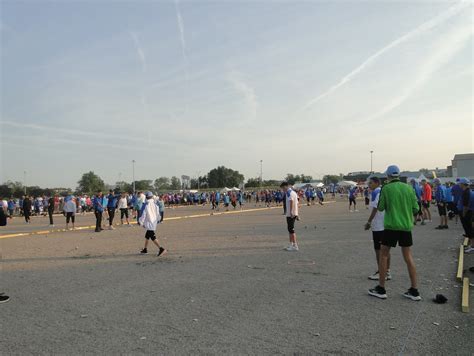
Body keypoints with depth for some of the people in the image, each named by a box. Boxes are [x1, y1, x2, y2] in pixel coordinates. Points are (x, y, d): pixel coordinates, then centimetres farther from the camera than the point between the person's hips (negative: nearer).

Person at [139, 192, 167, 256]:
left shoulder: (145, 205, -13)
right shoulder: (155, 204, 2)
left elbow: (142, 215, -11)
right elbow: (158, 213, 8)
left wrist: (142, 223, 2)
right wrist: (157, 220, 24)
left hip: (149, 224, -7)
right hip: (154, 223, 7)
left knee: (153, 237, -7)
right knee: (147, 236, 21)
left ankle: (161, 249, -18)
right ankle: (145, 249, 33)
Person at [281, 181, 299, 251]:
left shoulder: (288, 192, -11)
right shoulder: (294, 192, 18)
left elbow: (291, 201, -27)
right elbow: (297, 203, 21)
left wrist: (291, 211, -31)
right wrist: (296, 213, 23)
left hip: (290, 214, -10)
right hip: (294, 214, 10)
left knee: (291, 230, -5)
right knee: (290, 229, 17)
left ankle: (295, 246, -4)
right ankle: (291, 245, 23)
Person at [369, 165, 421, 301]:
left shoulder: (386, 189, -7)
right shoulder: (409, 188, 3)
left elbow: (380, 208, -1)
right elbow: (415, 208, 4)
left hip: (391, 226, -4)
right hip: (406, 226, 4)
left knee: (383, 255, 7)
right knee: (408, 256, 11)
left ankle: (381, 289, 12)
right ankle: (414, 291, 14)